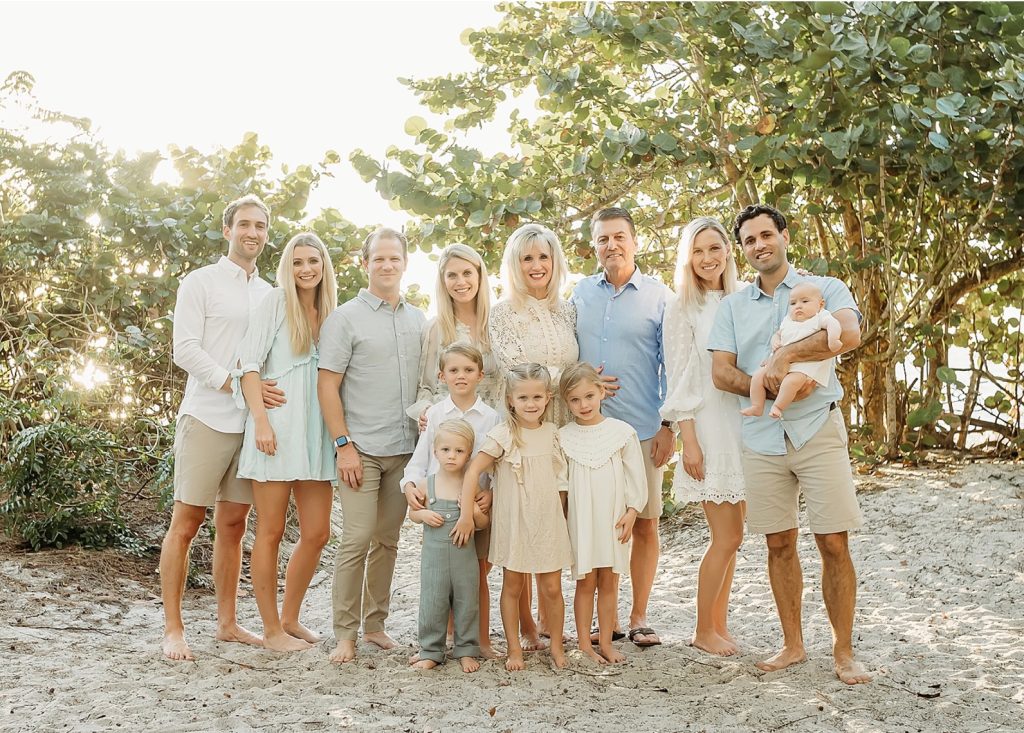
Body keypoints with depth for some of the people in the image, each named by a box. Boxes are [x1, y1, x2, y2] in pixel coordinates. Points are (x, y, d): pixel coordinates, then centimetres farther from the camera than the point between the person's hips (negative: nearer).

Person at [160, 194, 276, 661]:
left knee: (233, 524, 10)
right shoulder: (201, 282, 0)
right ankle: (172, 629, 4)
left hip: (252, 422, 5)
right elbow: (186, 349, -8)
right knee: (186, 522, -2)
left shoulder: (270, 294, 15)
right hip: (207, 418, -5)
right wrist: (235, 384, -19)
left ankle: (227, 623, 17)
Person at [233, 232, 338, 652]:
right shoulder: (276, 303, -1)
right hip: (277, 431, -6)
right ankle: (271, 629, 10)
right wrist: (260, 421, -15)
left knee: (317, 534, 7)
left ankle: (290, 619, 23)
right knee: (271, 531, 1)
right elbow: (249, 365, -6)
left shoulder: (331, 314, 14)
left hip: (316, 433, 6)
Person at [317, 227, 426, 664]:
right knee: (357, 539, -6)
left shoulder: (418, 320, 13)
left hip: (405, 448, 5)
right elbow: (326, 386, -6)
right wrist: (344, 444, -12)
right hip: (361, 448, -4)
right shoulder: (345, 318, -2)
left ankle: (375, 623, 21)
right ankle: (345, 633, 2)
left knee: (387, 539, 10)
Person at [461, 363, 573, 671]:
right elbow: (473, 471, -14)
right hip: (513, 522, -3)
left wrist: (561, 516, 13)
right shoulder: (503, 435, -11)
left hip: (548, 522, 3)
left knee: (552, 588, 6)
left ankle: (556, 646, 21)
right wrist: (466, 514, -18)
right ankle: (514, 649, 19)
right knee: (512, 586, 8)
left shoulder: (552, 432, 3)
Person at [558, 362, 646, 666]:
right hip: (580, 520, 0)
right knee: (586, 582, 4)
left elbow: (636, 475, 2)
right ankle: (584, 644, 11)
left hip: (614, 519, 1)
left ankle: (605, 642, 17)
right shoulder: (563, 437, -1)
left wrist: (632, 511, -4)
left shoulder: (622, 432, -2)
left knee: (609, 582, 8)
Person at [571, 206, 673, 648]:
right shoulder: (580, 293, 9)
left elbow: (671, 364, 2)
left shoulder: (658, 295, 2)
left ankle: (639, 617, 16)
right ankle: (606, 618, 17)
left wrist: (669, 425, -4)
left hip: (644, 428, -2)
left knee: (644, 524, 3)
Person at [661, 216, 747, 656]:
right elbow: (679, 379, -7)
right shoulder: (682, 307, -3)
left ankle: (719, 624, 19)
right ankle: (704, 631, 9)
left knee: (729, 535, 8)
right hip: (708, 427, -5)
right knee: (728, 536, -5)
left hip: (743, 424, 5)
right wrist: (688, 440, -11)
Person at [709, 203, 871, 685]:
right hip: (761, 436, 3)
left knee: (834, 543, -4)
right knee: (779, 544, 8)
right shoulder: (733, 307, 13)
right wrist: (774, 388, -12)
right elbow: (721, 373, 2)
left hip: (818, 430, -3)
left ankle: (844, 651, 7)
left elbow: (850, 333, -16)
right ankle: (792, 644, 20)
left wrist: (787, 355, -19)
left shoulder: (824, 289, 5)